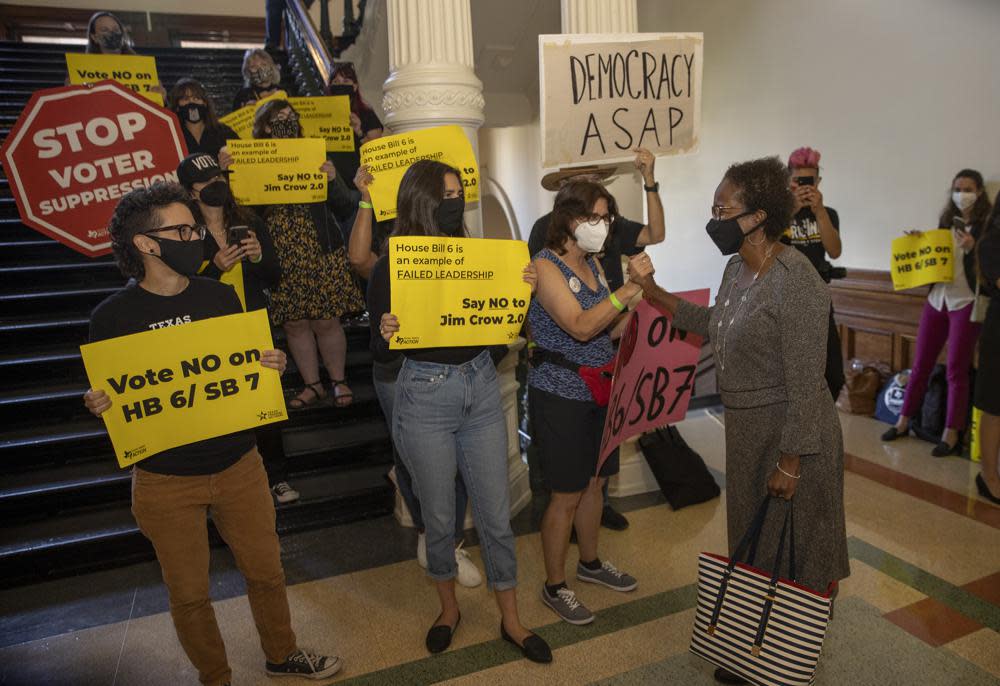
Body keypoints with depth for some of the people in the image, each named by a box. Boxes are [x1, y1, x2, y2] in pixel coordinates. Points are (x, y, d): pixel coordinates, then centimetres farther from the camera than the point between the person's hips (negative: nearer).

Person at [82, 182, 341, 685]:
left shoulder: (219, 296, -1)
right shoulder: (113, 316, -9)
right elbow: (104, 398, 1)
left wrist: (271, 365, -12)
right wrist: (97, 407, -22)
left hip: (238, 466, 3)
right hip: (165, 480, -2)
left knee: (266, 571, 16)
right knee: (189, 593, 14)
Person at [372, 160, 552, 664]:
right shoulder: (390, 268, -7)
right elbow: (382, 351, -4)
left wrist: (522, 291, -11)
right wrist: (387, 333, -26)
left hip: (481, 390, 3)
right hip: (425, 398, -3)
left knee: (495, 514, 11)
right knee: (439, 517, 13)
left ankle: (511, 620, 29)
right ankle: (448, 607, 39)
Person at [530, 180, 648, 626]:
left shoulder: (592, 263, 8)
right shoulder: (546, 266, -15)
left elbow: (610, 328, 11)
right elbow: (580, 326, -28)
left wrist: (637, 295, -4)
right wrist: (628, 289, -31)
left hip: (598, 390, 8)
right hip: (561, 397, -8)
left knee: (594, 483, 20)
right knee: (566, 495, 4)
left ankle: (590, 563, 41)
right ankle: (554, 586, 23)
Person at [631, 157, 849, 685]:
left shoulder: (794, 282, -23)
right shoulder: (737, 269, 4)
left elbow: (806, 385, -22)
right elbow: (714, 324, 21)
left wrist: (791, 463, -20)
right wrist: (655, 294, 17)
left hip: (790, 433, -9)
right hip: (745, 427, 9)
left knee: (790, 550, 9)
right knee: (751, 542, 21)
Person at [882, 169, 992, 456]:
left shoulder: (986, 225, -5)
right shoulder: (946, 221, 10)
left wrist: (971, 247, -23)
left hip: (966, 302, -5)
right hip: (937, 299, 5)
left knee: (957, 370, 0)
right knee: (921, 364, 9)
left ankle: (951, 435, 9)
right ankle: (903, 421, 19)